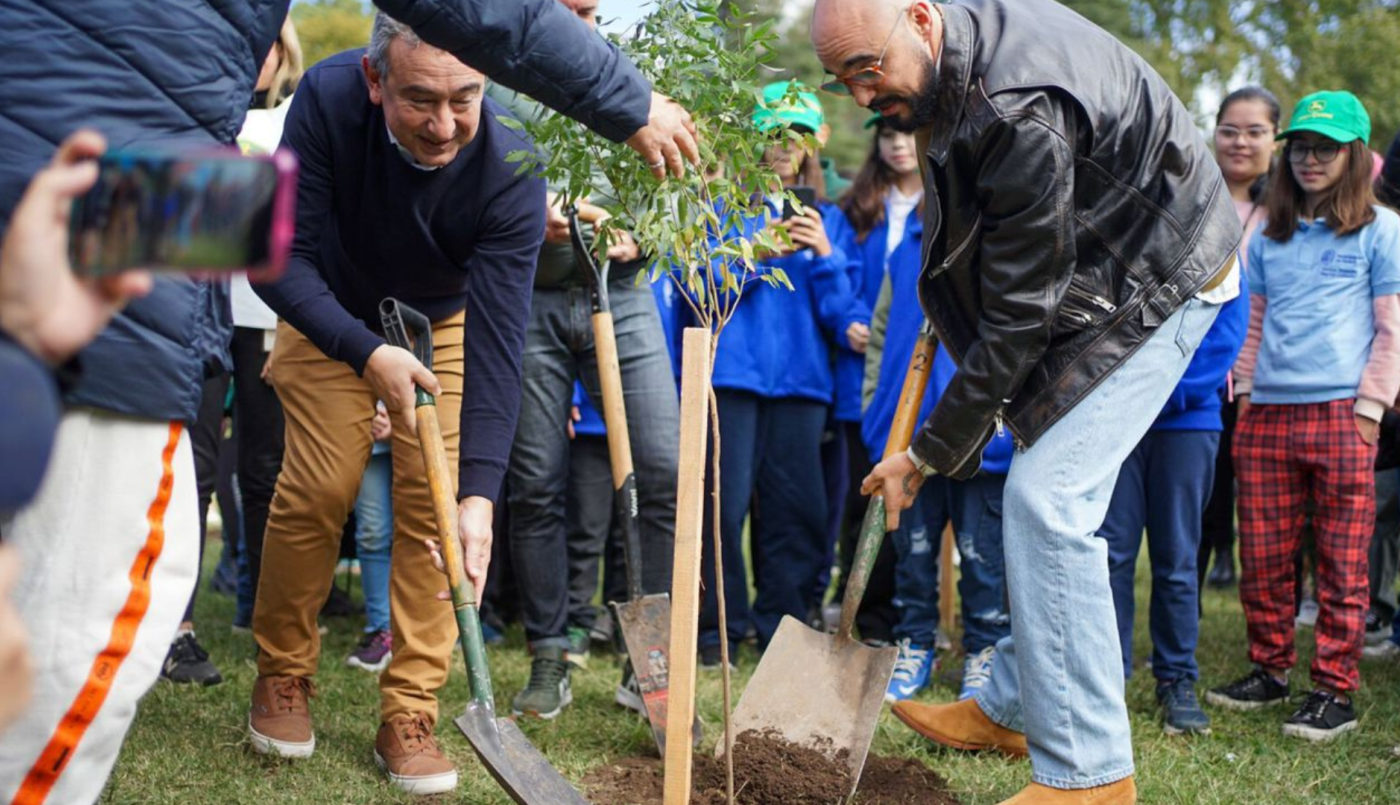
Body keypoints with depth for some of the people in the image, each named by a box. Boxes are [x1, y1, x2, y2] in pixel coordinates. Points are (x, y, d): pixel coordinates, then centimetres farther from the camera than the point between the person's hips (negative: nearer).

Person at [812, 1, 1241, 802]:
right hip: (1094, 268, 10)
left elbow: (1018, 317, -29)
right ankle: (1014, 707, 25)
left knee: (1047, 499, -17)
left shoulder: (1020, 114, -34)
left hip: (1156, 285, -9)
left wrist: (928, 454, -20)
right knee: (1042, 498, 12)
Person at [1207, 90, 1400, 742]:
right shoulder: (1270, 237, 16)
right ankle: (1269, 672, 21)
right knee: (1261, 559, 7)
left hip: (1340, 416, -4)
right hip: (1266, 416, 4)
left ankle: (1335, 692, 6)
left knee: (1341, 564, -1)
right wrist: (1245, 392, 11)